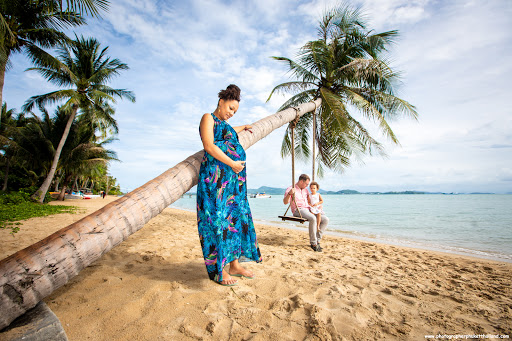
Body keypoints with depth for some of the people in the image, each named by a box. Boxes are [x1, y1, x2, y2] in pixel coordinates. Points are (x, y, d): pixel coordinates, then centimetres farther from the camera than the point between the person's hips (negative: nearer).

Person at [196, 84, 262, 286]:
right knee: (218, 219, -7)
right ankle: (219, 270, 3)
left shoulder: (226, 124, 26)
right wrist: (232, 163, -15)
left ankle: (234, 264, 16)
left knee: (237, 217, 7)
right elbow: (209, 146, -12)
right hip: (215, 175, -9)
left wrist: (244, 127, 63)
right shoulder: (208, 118, 2)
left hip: (235, 178, 9)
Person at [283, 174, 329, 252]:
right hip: (298, 210, -7)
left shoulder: (305, 190, 21)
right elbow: (285, 202, -13)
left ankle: (317, 240, -7)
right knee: (313, 218, -36)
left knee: (325, 220, -10)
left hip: (308, 209, 7)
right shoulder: (290, 189, 0)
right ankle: (313, 243, -24)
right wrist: (289, 194, -31)